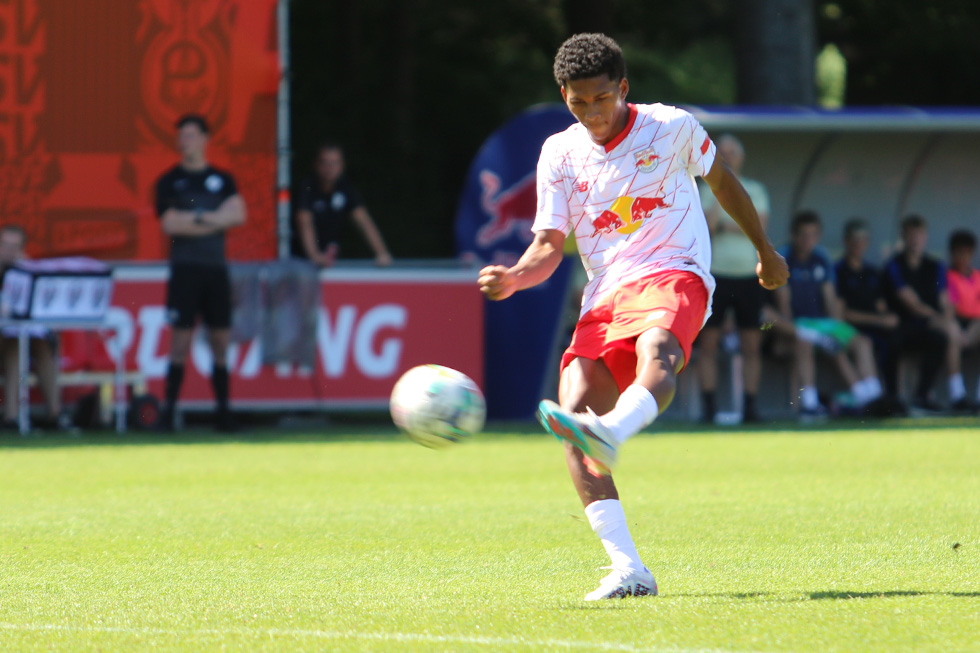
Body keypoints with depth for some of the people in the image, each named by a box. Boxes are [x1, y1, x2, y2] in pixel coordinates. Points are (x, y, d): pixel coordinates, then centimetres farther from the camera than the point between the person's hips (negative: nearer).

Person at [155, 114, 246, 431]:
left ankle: (222, 409, 7)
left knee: (220, 339, 3)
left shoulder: (222, 180, 12)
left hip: (216, 269, 3)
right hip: (185, 270, -3)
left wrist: (195, 218, -9)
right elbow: (169, 224, -7)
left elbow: (238, 214, -2)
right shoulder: (169, 181, 5)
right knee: (181, 339, -7)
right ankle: (169, 409, -4)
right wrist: (215, 220, -7)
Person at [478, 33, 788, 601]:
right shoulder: (560, 154, 10)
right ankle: (629, 570, -22)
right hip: (604, 294, 3)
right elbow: (549, 245, 7)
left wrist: (766, 250, 33)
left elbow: (721, 180, 23)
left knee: (656, 350, -40)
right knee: (574, 407, -20)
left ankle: (610, 434, -74)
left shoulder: (672, 127, 5)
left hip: (673, 275, -3)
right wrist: (514, 277, -16)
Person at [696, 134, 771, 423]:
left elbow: (759, 225, -3)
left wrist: (725, 226, -7)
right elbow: (707, 223, -10)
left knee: (751, 345, 0)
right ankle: (709, 406, -3)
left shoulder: (755, 190, 11)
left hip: (749, 276, 1)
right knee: (708, 343, -5)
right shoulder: (708, 189, 7)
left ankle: (750, 405, 4)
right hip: (716, 274, -1)